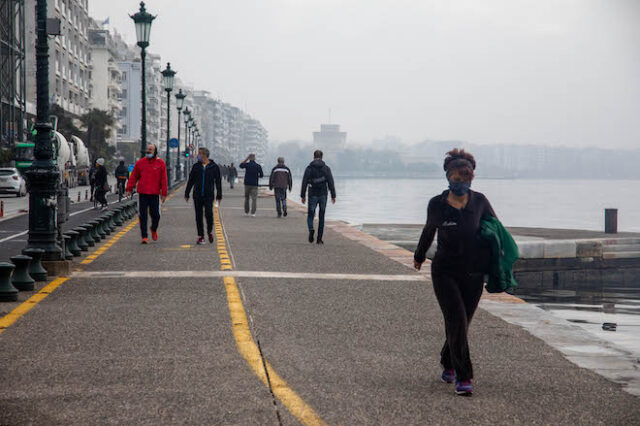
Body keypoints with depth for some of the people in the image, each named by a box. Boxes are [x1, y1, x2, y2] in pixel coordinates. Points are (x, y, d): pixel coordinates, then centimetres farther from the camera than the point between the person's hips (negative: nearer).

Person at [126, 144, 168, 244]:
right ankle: (144, 236, 3)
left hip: (155, 194, -1)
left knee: (155, 215, 2)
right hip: (142, 193, 1)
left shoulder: (161, 163, 3)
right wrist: (129, 189, 3)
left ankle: (154, 229, 32)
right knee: (142, 216, -2)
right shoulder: (140, 162, 6)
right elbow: (133, 176, 9)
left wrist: (164, 194, -1)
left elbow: (163, 179, 2)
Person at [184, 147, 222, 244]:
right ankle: (200, 236, 11)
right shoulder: (196, 166, 7)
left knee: (208, 213, -15)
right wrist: (187, 194, 9)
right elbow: (190, 181, 12)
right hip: (197, 196, 3)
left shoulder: (214, 167, 2)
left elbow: (218, 182, 5)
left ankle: (210, 231, 9)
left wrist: (219, 195, 1)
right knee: (199, 216, 3)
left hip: (209, 196, -3)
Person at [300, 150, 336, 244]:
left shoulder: (309, 168, -1)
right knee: (321, 217, 8)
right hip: (323, 194, 1)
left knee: (310, 215, 10)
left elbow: (304, 182, -4)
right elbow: (331, 182, -4)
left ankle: (311, 229, -21)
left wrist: (303, 195, 2)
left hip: (313, 195, -1)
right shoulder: (326, 168, 0)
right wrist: (333, 196, -2)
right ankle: (319, 239, 6)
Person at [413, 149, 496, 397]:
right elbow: (429, 231, 16)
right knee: (457, 321, -15)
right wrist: (419, 257, 31)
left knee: (460, 323, 9)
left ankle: (448, 365, 35)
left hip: (473, 275, 2)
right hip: (445, 272, -2)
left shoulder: (479, 202, -1)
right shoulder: (437, 204, -3)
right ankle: (463, 378, -13)